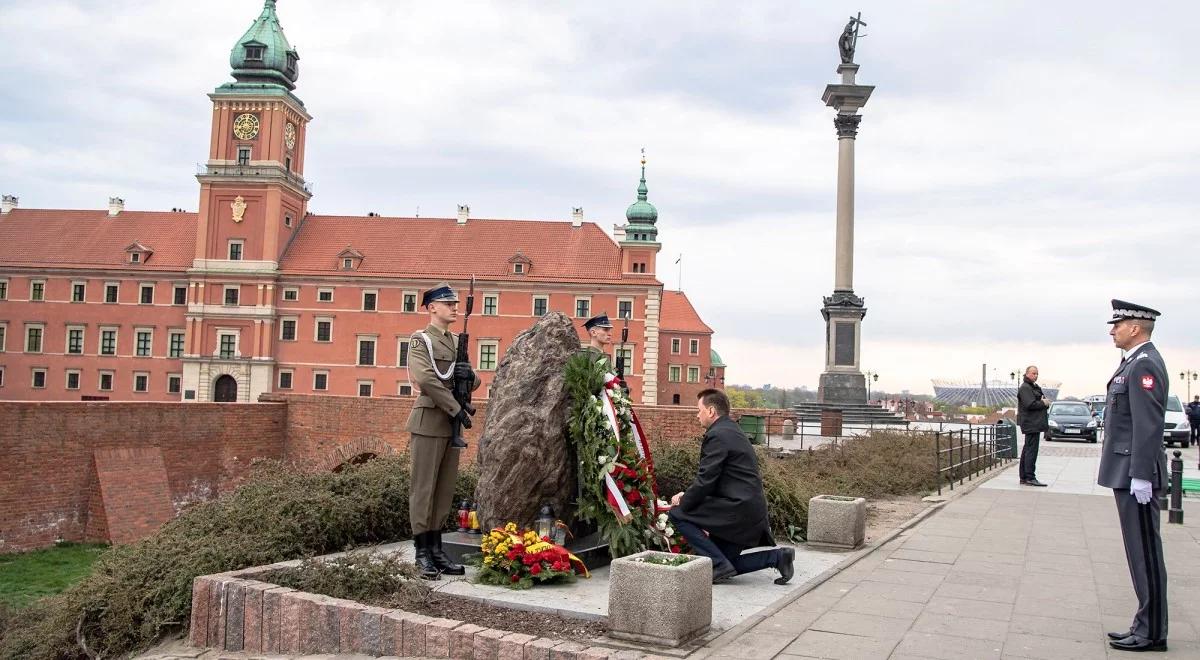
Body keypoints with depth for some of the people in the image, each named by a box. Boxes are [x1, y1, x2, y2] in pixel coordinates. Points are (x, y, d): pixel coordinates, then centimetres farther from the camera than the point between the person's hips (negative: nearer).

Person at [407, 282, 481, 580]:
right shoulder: (420, 340, -4)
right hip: (429, 421, -7)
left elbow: (475, 383, 16)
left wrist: (470, 375, -9)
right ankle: (422, 553, 3)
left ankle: (437, 548, 16)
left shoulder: (457, 342, 17)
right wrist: (458, 410, -18)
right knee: (423, 487, -2)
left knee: (445, 488, 9)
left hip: (452, 423, 7)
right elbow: (426, 379, -18)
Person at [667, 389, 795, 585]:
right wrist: (688, 495, 13)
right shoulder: (732, 430, 17)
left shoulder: (717, 435, -15)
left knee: (677, 513, -8)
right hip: (751, 509, 10)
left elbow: (706, 479, -18)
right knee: (725, 560, 19)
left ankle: (720, 564, -7)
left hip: (738, 509, -10)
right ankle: (778, 556, 12)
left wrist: (683, 501, -4)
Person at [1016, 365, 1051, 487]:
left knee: (1027, 450, 12)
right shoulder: (1025, 388, -10)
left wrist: (1046, 402, -2)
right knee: (1031, 450, -12)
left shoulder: (1036, 387, 23)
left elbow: (1041, 402, 20)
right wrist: (1043, 403, -9)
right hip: (1031, 423, -11)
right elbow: (1030, 404, -22)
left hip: (1035, 423, 11)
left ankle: (1024, 477, 17)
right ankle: (1030, 478, -13)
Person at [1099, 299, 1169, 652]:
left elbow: (1148, 425, -22)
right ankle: (1146, 625, 23)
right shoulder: (1134, 363, 15)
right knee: (1141, 553, 14)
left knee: (1145, 553, -2)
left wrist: (1140, 476, -23)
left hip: (1136, 475, -10)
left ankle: (1151, 633, 6)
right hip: (1126, 473, 10)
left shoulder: (1144, 364, -15)